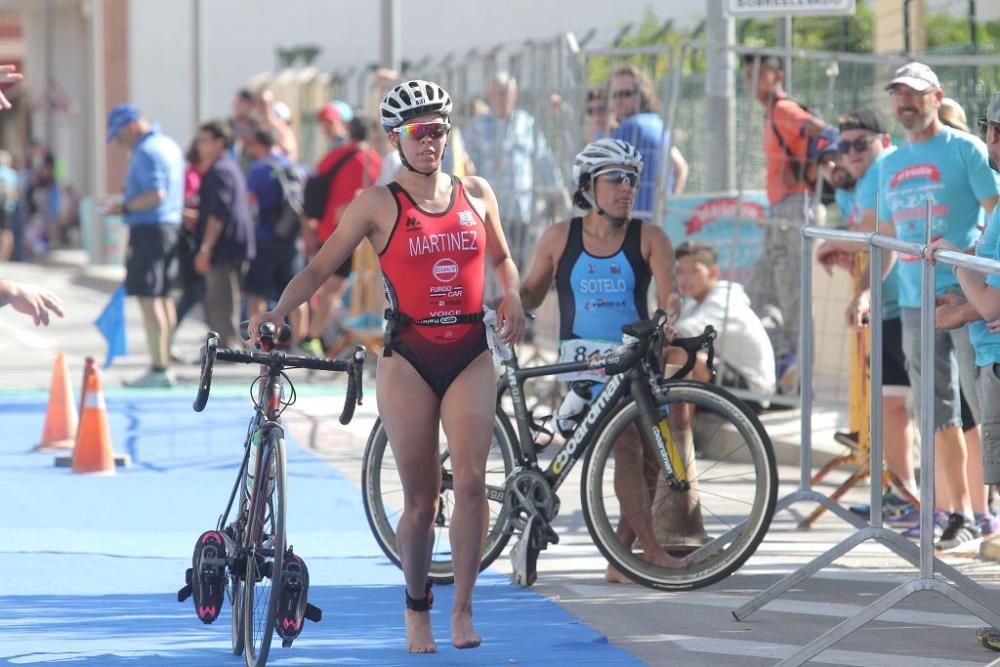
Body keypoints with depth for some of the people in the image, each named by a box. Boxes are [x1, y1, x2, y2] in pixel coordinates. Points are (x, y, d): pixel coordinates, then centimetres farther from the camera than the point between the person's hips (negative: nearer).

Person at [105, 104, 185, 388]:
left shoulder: (146, 152, -15)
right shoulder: (169, 145, 16)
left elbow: (155, 195, -24)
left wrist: (124, 207, -17)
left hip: (149, 229, -10)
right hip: (171, 225, 10)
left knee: (148, 298, -10)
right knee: (163, 296, 15)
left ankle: (159, 369, -13)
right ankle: (165, 362, 20)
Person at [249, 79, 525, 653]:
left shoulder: (476, 193, 9)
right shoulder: (379, 205, 0)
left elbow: (501, 258, 24)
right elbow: (320, 268, 0)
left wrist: (513, 296, 4)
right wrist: (279, 310, -16)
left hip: (470, 355, 2)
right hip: (409, 358, -2)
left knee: (471, 480, -13)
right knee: (421, 499, 1)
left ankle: (463, 610, -4)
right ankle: (417, 610, 20)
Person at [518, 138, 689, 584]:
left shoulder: (649, 239, 2)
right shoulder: (560, 238, 3)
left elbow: (667, 292, -12)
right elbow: (531, 292, 13)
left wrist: (667, 317, -34)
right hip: (585, 358, -3)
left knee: (653, 458, 1)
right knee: (626, 444, -22)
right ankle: (652, 552, -23)